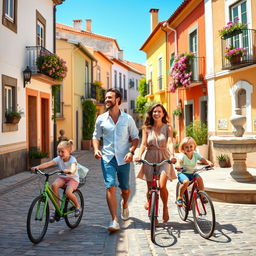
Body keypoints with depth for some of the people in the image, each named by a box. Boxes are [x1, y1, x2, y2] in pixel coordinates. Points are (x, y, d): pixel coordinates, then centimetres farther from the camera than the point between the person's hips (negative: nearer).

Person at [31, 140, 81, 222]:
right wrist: (37, 167, -37)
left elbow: (73, 168, -39)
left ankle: (77, 205, 2)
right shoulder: (58, 159, -6)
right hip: (62, 177, 5)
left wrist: (69, 171, -62)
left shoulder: (72, 159, -17)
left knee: (68, 192, -32)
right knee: (54, 185, -27)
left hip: (73, 178, -4)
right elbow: (48, 163, -21)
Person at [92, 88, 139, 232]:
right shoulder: (101, 119, 4)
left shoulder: (128, 119, 1)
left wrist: (131, 151, -11)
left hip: (123, 158, 0)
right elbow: (96, 136, 13)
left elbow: (135, 137, 5)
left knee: (125, 189, 11)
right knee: (110, 187, -13)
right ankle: (115, 221, -9)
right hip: (107, 158, 0)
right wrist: (96, 149, -6)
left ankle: (124, 204, 45)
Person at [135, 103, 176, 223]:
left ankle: (165, 207, 10)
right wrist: (139, 156, -20)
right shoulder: (147, 128, 6)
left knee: (162, 186, -17)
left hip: (164, 159, -1)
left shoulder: (167, 128, 3)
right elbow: (143, 144, -1)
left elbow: (170, 142, -10)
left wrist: (172, 155, -29)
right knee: (150, 188, 4)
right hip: (150, 159, 1)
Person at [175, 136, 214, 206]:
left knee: (199, 178, -25)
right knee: (186, 181, -33)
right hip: (183, 173, -4)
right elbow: (179, 160, -34)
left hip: (192, 173, 4)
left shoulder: (196, 154, -3)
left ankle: (202, 195, -5)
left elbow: (203, 159, -14)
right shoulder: (182, 155, -16)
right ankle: (180, 197, -12)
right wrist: (178, 165, -58)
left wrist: (209, 162, -35)